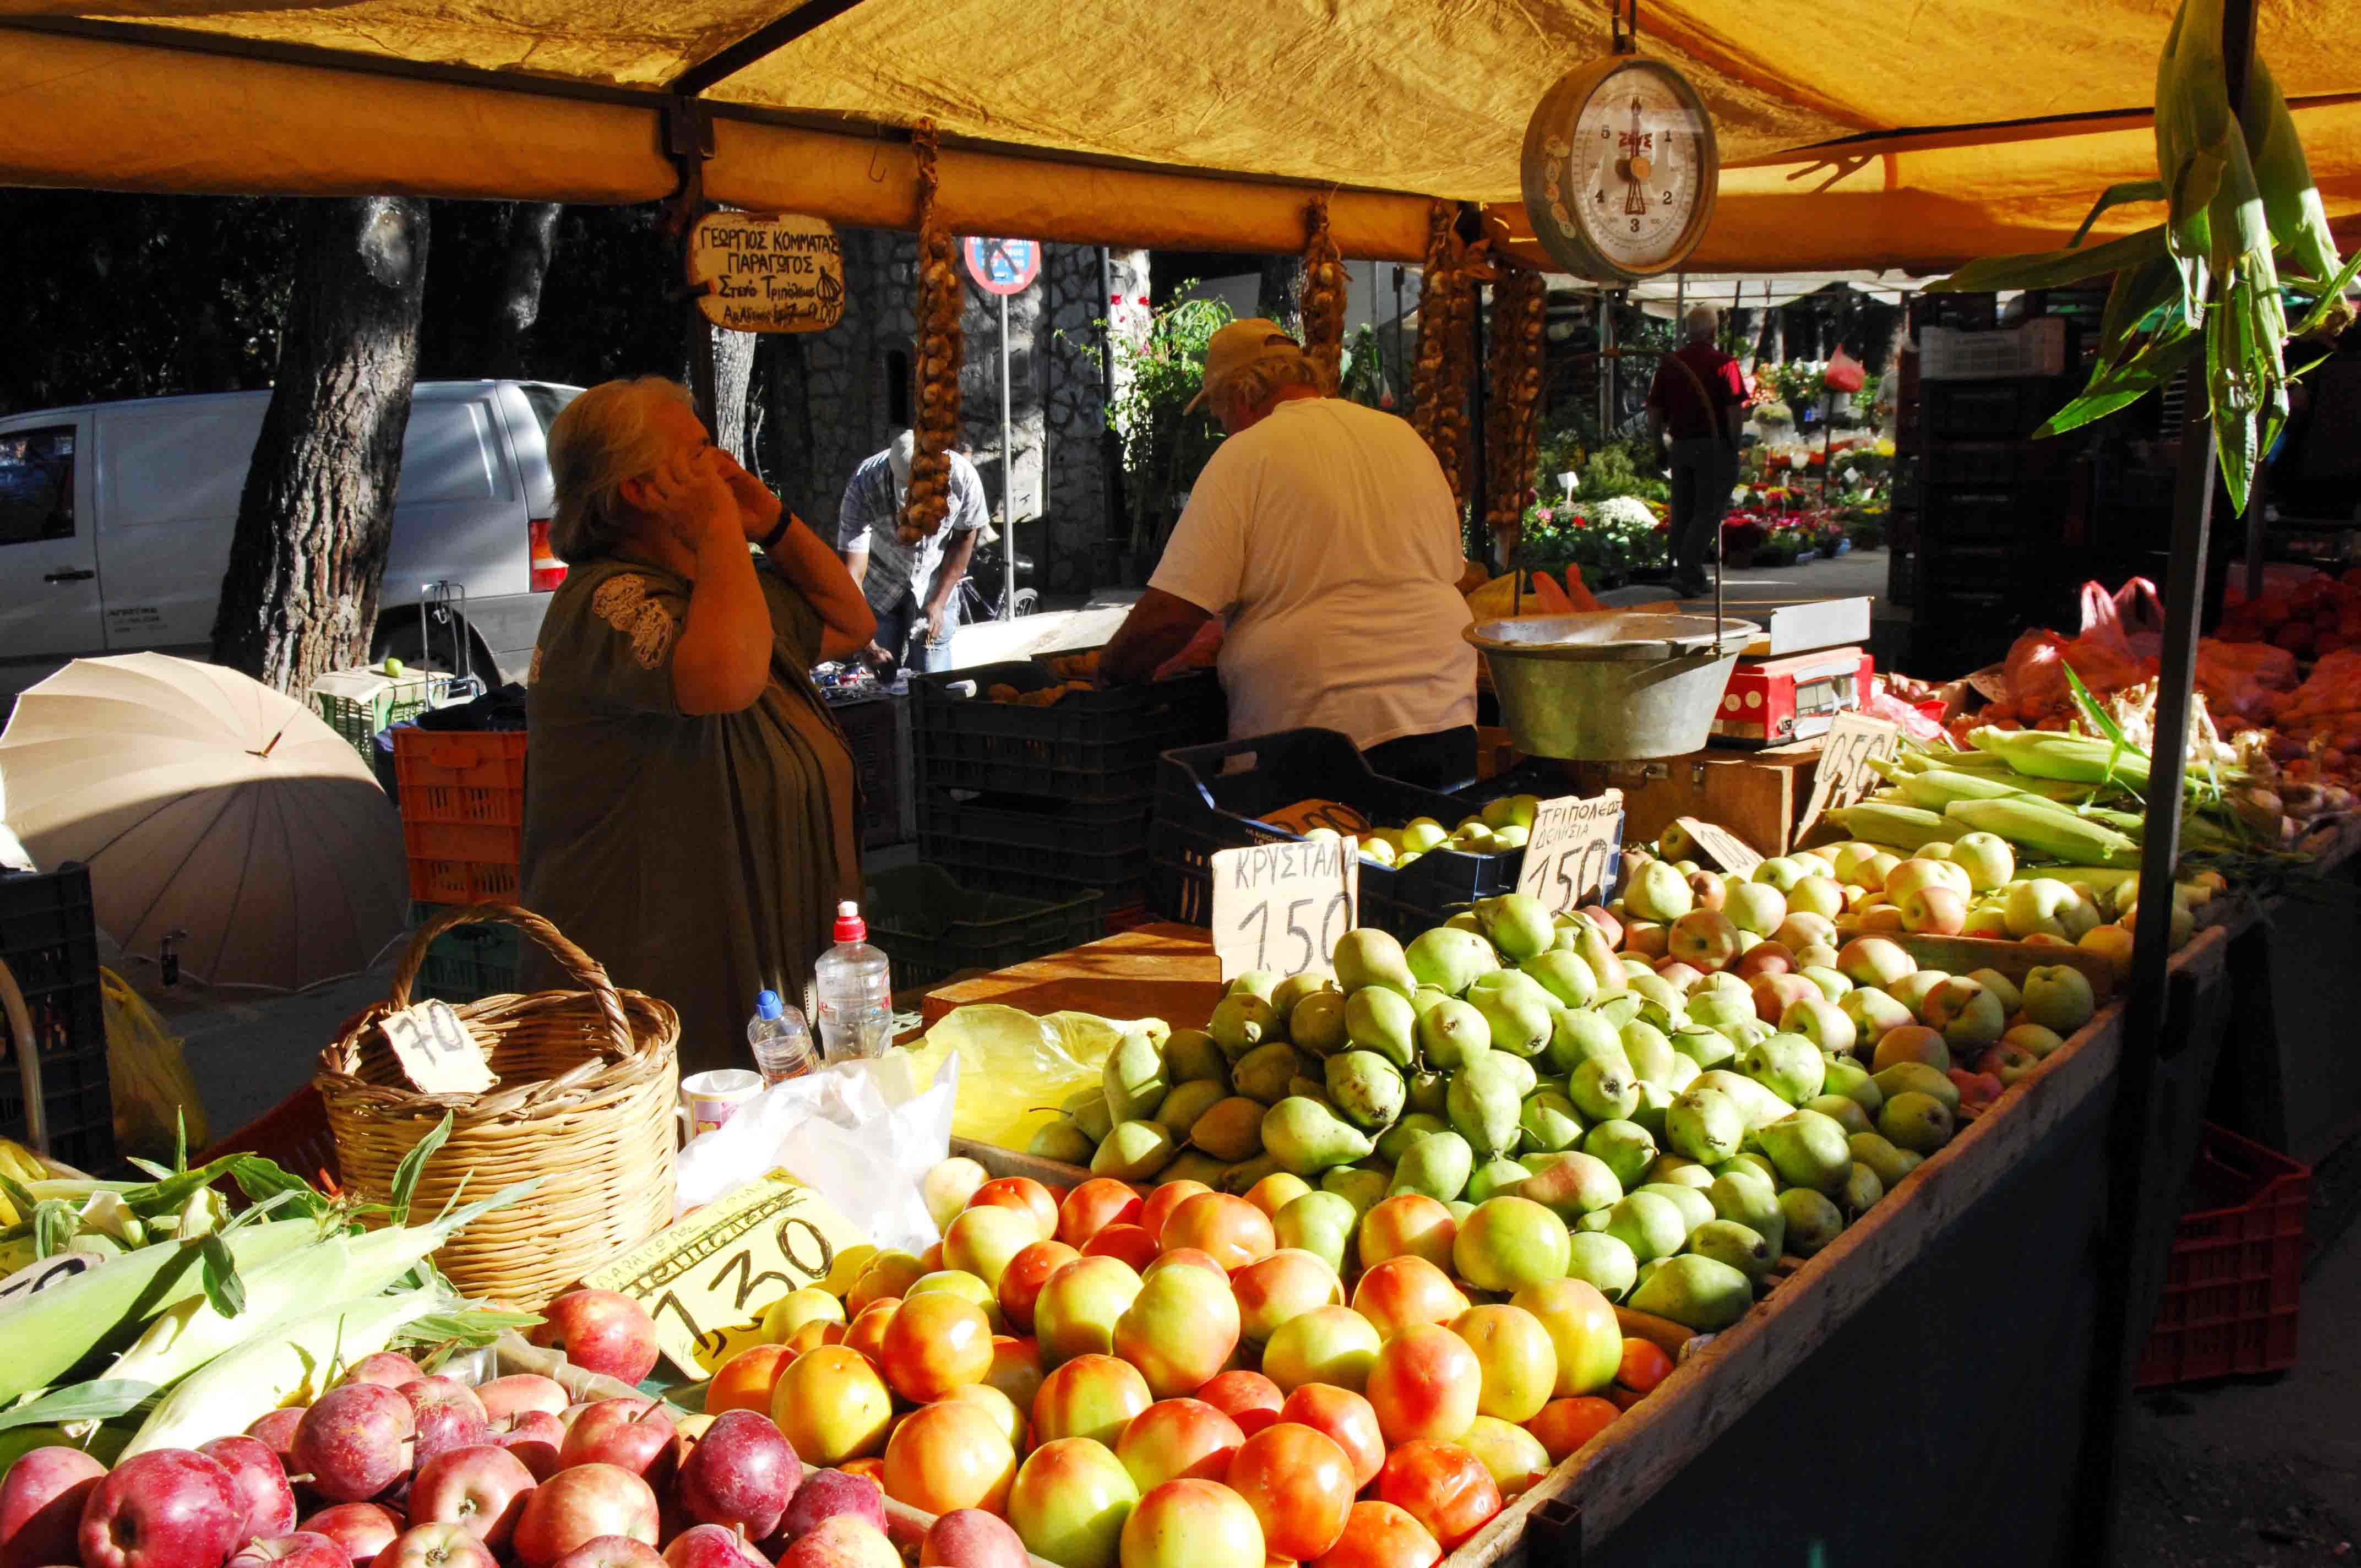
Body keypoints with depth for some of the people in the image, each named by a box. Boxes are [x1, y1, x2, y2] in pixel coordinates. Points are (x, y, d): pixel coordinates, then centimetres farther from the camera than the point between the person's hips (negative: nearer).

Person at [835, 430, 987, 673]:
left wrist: (939, 602, -9)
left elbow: (964, 539, -8)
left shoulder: (963, 477, -28)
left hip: (934, 587, 1)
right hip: (878, 589, -1)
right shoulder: (864, 487, -32)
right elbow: (853, 574, -33)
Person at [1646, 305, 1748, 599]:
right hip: (1715, 446, -5)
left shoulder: (1669, 364, 6)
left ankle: (1693, 577, 17)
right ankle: (1686, 572, -13)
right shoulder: (1723, 364, -9)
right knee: (1708, 511, -2)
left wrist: (1657, 442, 18)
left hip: (1681, 446, 5)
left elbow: (1654, 412, 8)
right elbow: (1735, 412, -13)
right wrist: (1734, 449, -3)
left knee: (1683, 513, 11)